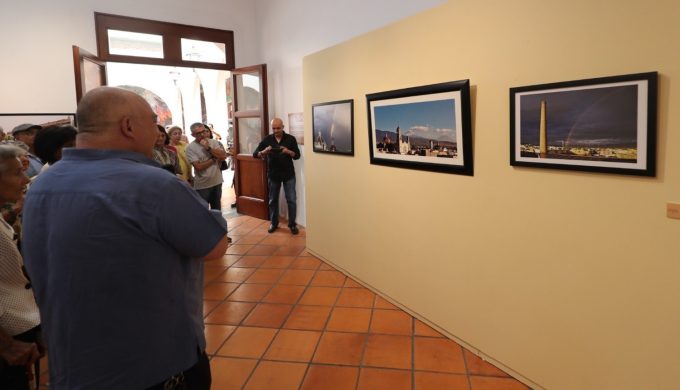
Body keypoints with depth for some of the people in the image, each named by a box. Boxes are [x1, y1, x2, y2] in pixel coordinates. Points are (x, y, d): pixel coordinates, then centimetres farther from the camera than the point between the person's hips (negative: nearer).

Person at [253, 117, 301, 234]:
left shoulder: (291, 139, -3)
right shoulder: (267, 139, 1)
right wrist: (264, 152, -26)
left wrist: (288, 151, -25)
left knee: (291, 200, -1)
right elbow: (255, 154, -4)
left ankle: (292, 224, 11)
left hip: (289, 174, -2)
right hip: (273, 175, 2)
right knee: (273, 200, 10)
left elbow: (297, 155, -4)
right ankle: (274, 223, 25)